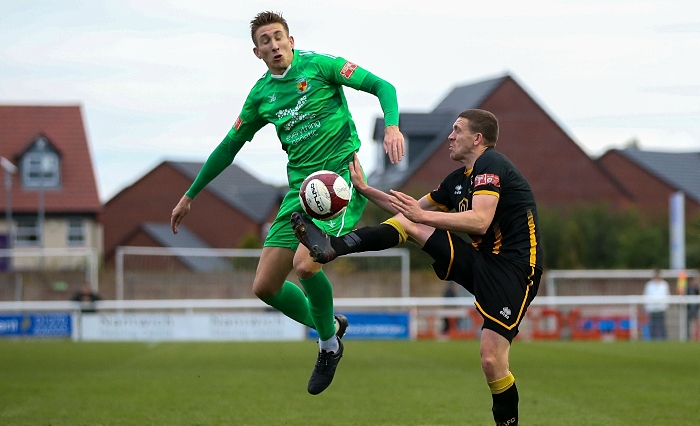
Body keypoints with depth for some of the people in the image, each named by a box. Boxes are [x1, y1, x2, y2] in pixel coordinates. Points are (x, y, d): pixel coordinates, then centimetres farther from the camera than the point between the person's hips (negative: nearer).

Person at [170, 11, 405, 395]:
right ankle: (328, 326, 26)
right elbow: (229, 146, 22)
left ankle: (329, 343, 0)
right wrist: (190, 195, 25)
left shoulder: (317, 65, -3)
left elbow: (382, 86, -5)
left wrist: (392, 125, -25)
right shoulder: (261, 94, 12)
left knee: (305, 265, -27)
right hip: (300, 189, 6)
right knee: (264, 287, 0)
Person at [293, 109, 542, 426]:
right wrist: (365, 190, 22)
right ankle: (332, 247, -7)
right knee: (407, 223, 0)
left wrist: (423, 216, -30)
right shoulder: (460, 179, 17)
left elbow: (480, 221, -26)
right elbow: (414, 210, 28)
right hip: (480, 260, 9)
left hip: (514, 268, -9)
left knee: (491, 359, -20)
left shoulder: (491, 165, -11)